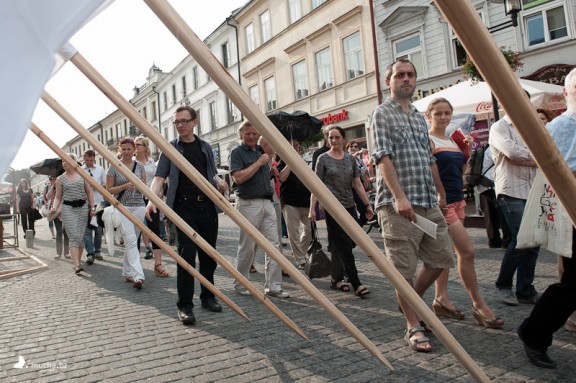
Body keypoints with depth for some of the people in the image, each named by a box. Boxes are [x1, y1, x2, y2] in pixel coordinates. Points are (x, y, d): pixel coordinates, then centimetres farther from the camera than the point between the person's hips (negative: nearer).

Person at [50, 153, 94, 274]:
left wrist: (92, 207, 6)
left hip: (82, 207, 2)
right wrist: (54, 207, -10)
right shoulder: (60, 179, 6)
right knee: (74, 237, -11)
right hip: (68, 208, -2)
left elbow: (89, 192, 10)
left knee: (81, 236, 3)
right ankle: (76, 265, -16)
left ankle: (77, 261, 17)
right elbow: (58, 197, 8)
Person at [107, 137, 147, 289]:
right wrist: (125, 186, -14)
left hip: (138, 207, 3)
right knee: (131, 241, -14)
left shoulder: (140, 166, 8)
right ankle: (138, 276, -20)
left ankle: (127, 273, 23)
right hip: (122, 208, -3)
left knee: (131, 242, 9)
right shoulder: (114, 167, 1)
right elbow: (109, 190, 1)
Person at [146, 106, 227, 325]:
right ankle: (185, 306, 0)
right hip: (184, 206, -4)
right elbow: (160, 177, -5)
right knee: (187, 254, -9)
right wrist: (152, 199, -23)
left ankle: (208, 297, 26)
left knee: (208, 254, 10)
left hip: (207, 204, 4)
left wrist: (220, 184, -2)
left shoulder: (205, 147, 14)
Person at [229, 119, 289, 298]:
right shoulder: (237, 152, -4)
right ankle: (240, 284, 20)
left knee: (273, 244, 3)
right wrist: (259, 162, -14)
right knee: (247, 247, 3)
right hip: (248, 203, -6)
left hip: (267, 202, 6)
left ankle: (273, 286, 9)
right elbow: (238, 177, -18)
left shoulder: (262, 151, 16)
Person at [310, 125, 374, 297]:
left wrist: (368, 205, 6)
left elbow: (358, 185, 11)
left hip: (350, 207, 5)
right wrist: (312, 208, -10)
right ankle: (356, 284, -3)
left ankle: (336, 279, 20)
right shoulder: (323, 159, -1)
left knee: (340, 246, 6)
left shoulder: (350, 159, 10)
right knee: (345, 245, -6)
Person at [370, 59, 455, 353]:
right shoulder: (383, 113, -2)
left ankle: (412, 301, 33)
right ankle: (414, 326, 12)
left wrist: (440, 192, 26)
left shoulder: (419, 117, 21)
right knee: (404, 269, -1)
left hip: (429, 202, 8)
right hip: (398, 204, -8)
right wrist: (400, 197, -23)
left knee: (441, 258, 12)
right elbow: (383, 158, -14)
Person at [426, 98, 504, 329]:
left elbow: (460, 171, 19)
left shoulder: (453, 141, 16)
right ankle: (479, 305, 1)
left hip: (457, 201, 8)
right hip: (442, 202, -8)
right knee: (467, 251, -9)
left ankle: (441, 299, 20)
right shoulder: (427, 141, -8)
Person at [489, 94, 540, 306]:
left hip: (531, 191, 7)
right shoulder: (499, 127, 1)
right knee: (521, 239, -11)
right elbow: (511, 152, -16)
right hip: (511, 191, -7)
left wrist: (522, 159, -6)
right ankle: (503, 285, 7)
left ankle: (525, 291, 14)